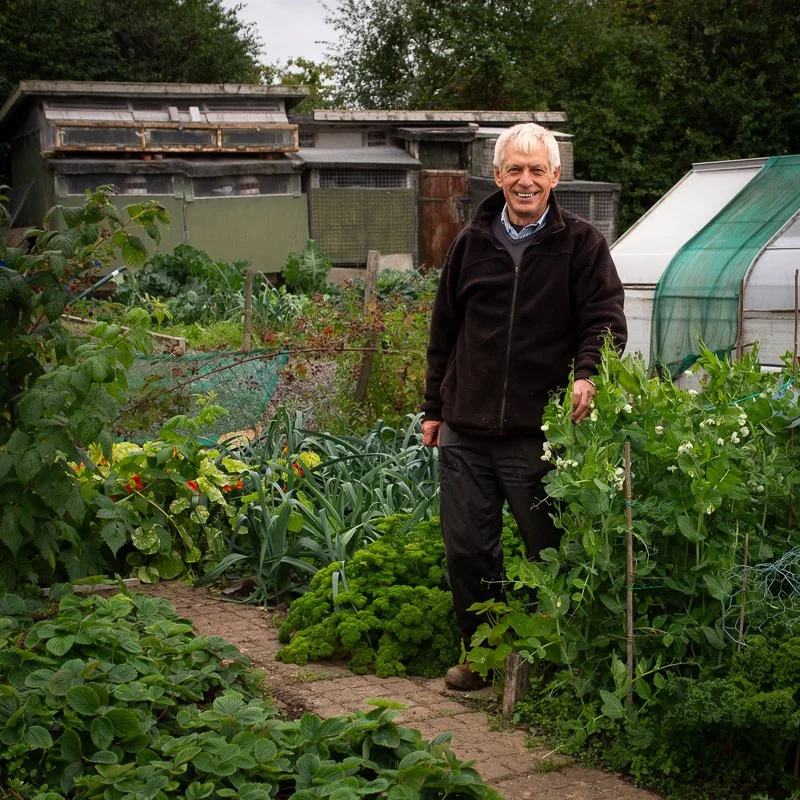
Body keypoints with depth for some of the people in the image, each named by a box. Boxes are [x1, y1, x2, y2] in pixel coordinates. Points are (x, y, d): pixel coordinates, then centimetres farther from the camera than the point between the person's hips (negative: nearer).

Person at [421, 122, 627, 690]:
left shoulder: (581, 244, 1)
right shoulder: (472, 243, 11)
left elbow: (606, 319, -6)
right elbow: (444, 332, 17)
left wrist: (587, 373, -26)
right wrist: (435, 409, 17)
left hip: (539, 432, -3)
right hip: (465, 430, 4)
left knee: (551, 552, 4)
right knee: (467, 549, 9)